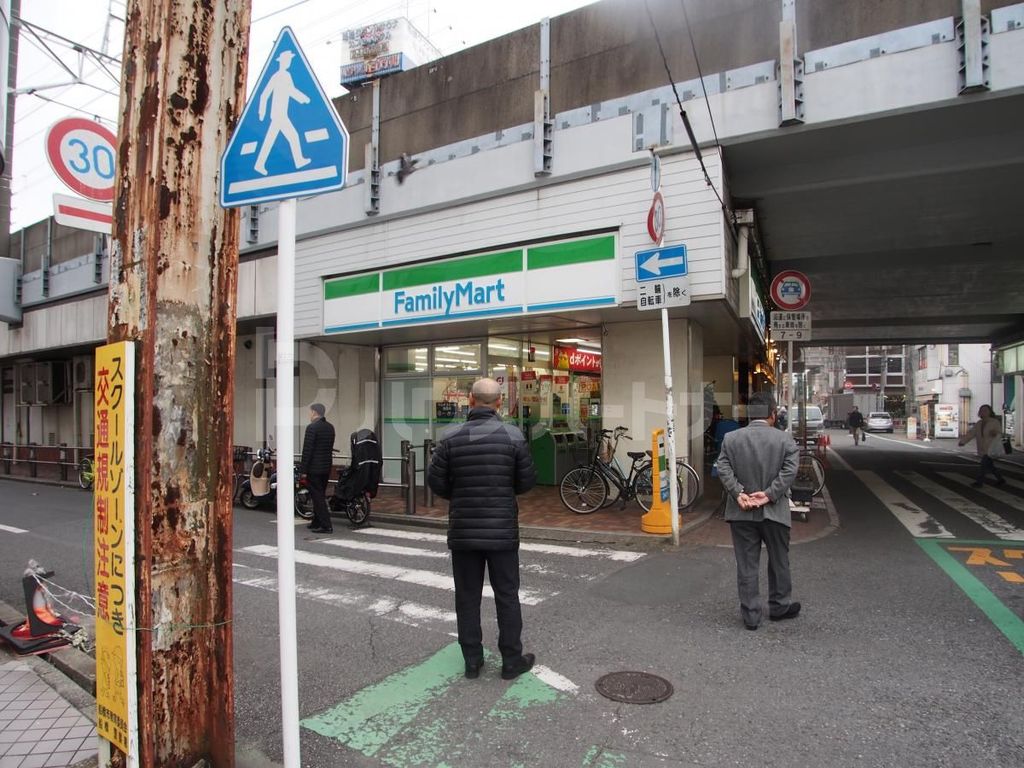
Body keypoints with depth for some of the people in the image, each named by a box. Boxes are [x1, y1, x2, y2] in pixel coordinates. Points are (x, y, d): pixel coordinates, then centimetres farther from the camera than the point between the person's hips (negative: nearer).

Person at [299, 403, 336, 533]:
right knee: (320, 495, 17)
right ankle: (316, 523, 26)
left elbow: (307, 450, -15)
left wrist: (303, 469, -12)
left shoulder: (312, 427, -14)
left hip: (314, 468, -8)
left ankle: (326, 525, -6)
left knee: (318, 497, -4)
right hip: (327, 467, 8)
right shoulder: (330, 427, 10)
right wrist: (327, 463, 17)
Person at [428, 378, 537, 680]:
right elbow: (527, 481, -3)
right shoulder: (513, 436, -8)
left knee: (467, 597, 13)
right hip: (503, 530, -1)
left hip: (463, 530, 1)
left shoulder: (451, 437, -7)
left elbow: (436, 482, -4)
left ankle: (472, 660, 23)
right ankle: (512, 660, 21)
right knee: (506, 596, 11)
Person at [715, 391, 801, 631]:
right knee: (778, 562, 18)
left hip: (741, 512, 1)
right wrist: (769, 494, -13)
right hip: (774, 511, 0)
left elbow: (723, 469, -9)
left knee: (746, 566, 7)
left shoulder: (731, 438, 0)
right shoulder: (784, 439, -3)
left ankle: (751, 615, 13)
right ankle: (779, 606, 33)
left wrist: (739, 493, -12)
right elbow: (789, 470, -12)